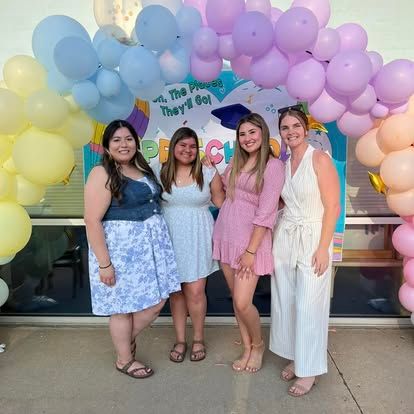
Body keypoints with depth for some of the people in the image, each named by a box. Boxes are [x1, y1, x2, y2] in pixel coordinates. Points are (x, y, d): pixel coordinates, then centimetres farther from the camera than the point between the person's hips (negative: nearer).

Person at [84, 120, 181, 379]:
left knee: (157, 301, 10)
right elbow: (92, 221, -17)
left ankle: (128, 338, 37)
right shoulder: (102, 174, -12)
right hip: (121, 248, -7)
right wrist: (104, 263, -20)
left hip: (152, 244, 8)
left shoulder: (143, 169, 11)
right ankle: (124, 359, 32)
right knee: (124, 307, 8)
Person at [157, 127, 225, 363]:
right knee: (176, 291, 10)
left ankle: (199, 339, 25)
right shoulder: (161, 174, 3)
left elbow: (222, 204, 5)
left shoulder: (209, 174, 0)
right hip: (170, 238, 2)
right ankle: (180, 340, 28)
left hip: (197, 238, -1)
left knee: (195, 292, 0)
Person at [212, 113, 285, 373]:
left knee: (243, 303, -6)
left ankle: (258, 344, 24)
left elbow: (266, 212, -14)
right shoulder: (236, 161, 12)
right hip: (225, 234, 6)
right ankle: (247, 349, 31)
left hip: (251, 237, -6)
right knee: (236, 299, 12)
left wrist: (250, 251, -17)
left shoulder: (273, 165, -8)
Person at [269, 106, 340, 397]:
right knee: (285, 302, 11)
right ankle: (295, 358, 31)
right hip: (284, 239, 6)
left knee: (308, 306, 1)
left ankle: (309, 370, 20)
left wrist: (323, 247, -16)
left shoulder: (320, 159, -9)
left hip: (312, 239, -6)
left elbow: (333, 206, -12)